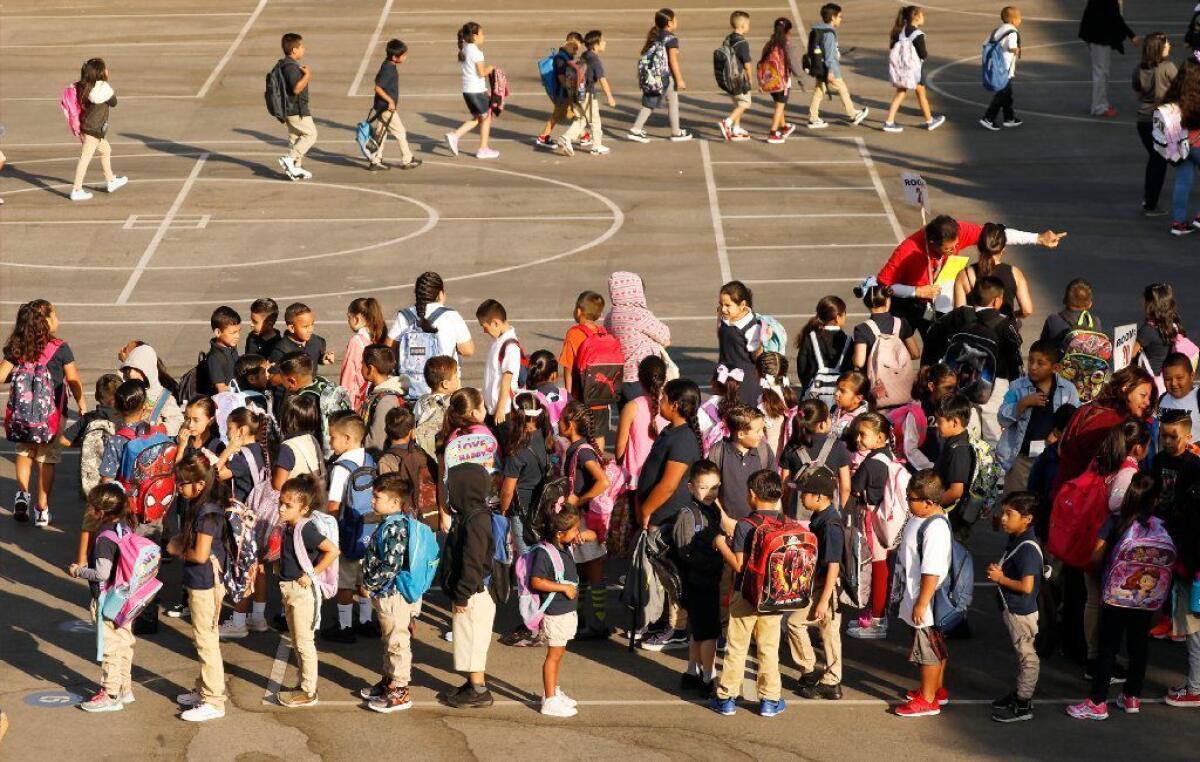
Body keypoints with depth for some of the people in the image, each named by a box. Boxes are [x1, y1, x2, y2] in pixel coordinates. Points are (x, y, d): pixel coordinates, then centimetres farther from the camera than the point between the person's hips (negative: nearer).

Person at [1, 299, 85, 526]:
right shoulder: (60, 349, -13)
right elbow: (74, 382, -5)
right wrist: (82, 407, 7)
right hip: (52, 412, -2)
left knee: (24, 452, 23)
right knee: (47, 460, 9)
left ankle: (22, 493, 6)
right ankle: (42, 509, 12)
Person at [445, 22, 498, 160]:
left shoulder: (463, 50, 10)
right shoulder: (476, 52, -16)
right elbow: (481, 73, -17)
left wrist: (486, 69, 12)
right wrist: (489, 69, 2)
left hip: (467, 90, 8)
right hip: (477, 90, -8)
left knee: (477, 118, 20)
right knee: (486, 117, 9)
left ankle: (454, 136, 5)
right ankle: (483, 149, 14)